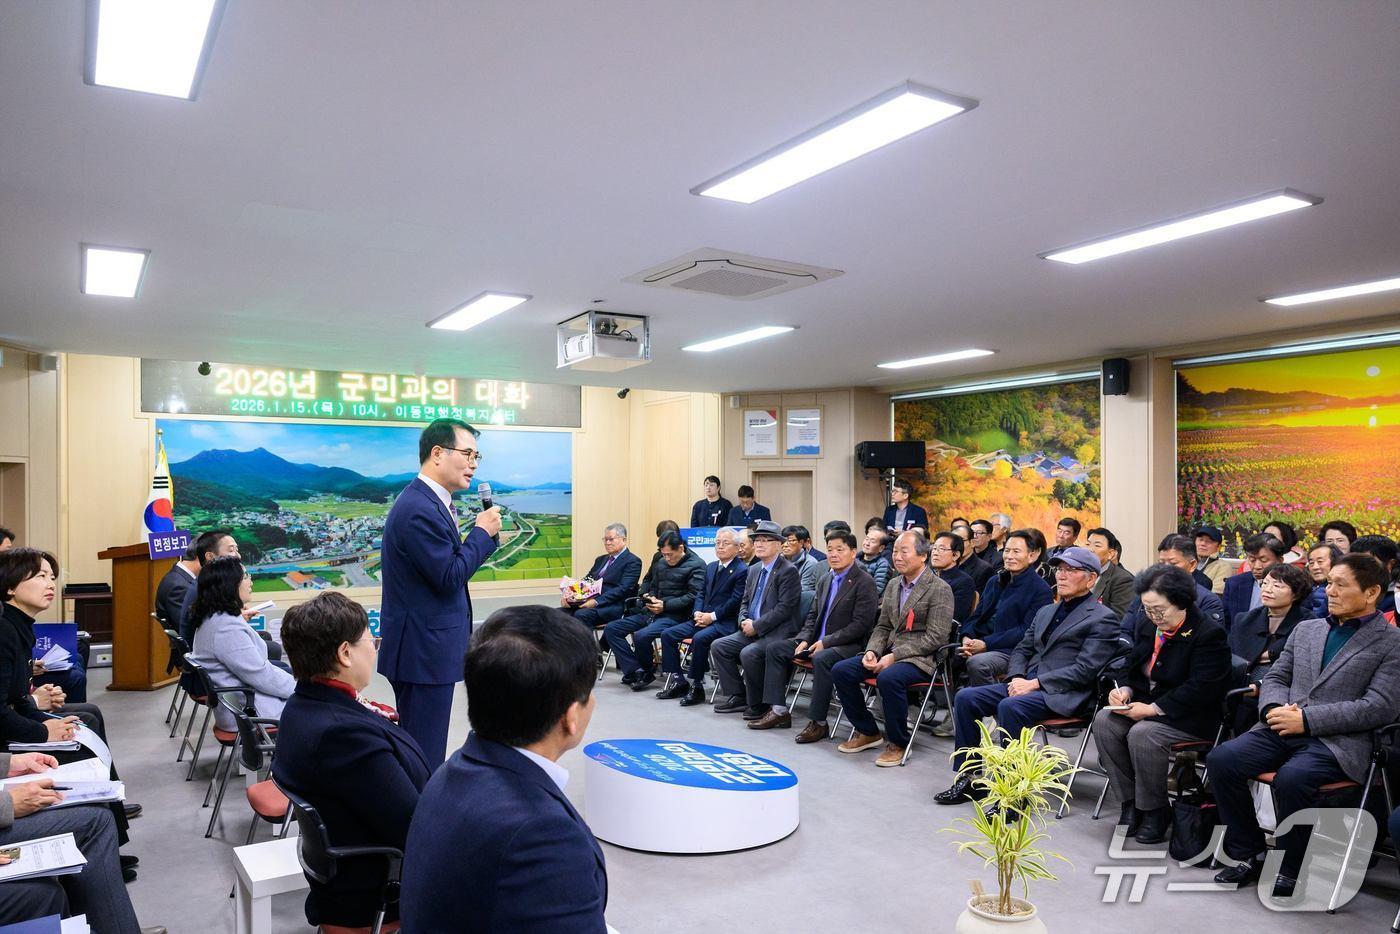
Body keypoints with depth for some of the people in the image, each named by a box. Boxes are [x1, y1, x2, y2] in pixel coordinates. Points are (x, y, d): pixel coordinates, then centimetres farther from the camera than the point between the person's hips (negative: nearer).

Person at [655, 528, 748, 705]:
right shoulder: (710, 567, 19)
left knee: (699, 638, -34)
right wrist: (698, 613, -1)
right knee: (667, 634, -4)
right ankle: (679, 681, 2)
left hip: (724, 622, -8)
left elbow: (735, 601, -14)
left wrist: (712, 616, -16)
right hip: (702, 618, 8)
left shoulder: (742, 570, -7)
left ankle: (696, 686, -19)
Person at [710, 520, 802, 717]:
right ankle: (737, 696, 3)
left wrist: (756, 626, -17)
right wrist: (744, 622, -2)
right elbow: (745, 602, 19)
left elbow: (784, 608, -17)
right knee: (718, 646, -4)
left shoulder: (788, 571, -10)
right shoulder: (754, 570, 16)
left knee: (749, 653, -30)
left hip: (778, 633, -8)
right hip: (753, 631, 8)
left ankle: (758, 704, -10)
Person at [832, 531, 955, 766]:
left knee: (888, 677, -36)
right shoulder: (892, 585, 14)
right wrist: (872, 651, -4)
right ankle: (868, 732, 6)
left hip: (921, 658, -7)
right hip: (889, 652, 7)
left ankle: (898, 743, -14)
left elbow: (935, 637, -16)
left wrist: (894, 656, -20)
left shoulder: (940, 590, -9)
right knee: (840, 670, -10)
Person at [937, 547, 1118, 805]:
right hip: (1027, 684, 8)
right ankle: (968, 779, -4)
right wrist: (1017, 677, 0)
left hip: (1061, 694, -8)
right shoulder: (1046, 611, 24)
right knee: (965, 697, -11)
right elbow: (1022, 649, 23)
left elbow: (1085, 669, -11)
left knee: (1009, 706, -34)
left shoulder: (1102, 618, -1)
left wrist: (1035, 683, -16)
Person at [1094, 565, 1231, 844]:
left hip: (1191, 716, -7)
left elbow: (1200, 689, -21)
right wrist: (1125, 690, -4)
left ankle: (1155, 812, -11)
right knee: (1104, 721, -17)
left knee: (1142, 734, -32)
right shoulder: (1147, 627, 10)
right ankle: (1130, 802, -7)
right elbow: (1133, 667, 20)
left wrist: (1152, 708, -24)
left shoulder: (1208, 634, -14)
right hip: (1147, 705, 8)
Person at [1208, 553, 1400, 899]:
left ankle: (1291, 869, -11)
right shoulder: (1305, 629, 20)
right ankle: (1249, 854, -2)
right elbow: (1275, 677, 20)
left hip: (1338, 741, -5)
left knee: (1291, 777, -34)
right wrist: (1276, 708, -5)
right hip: (1286, 731, 5)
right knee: (1221, 759, -19)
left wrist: (1307, 719, -15)